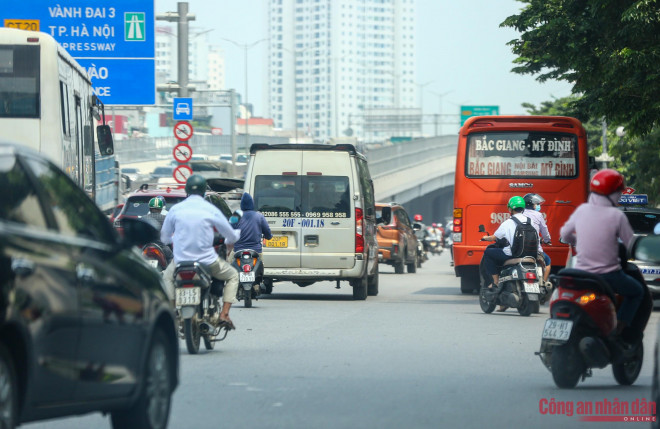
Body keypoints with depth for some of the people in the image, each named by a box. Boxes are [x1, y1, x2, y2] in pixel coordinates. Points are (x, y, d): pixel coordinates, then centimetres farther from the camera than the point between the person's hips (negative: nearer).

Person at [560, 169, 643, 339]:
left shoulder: (582, 210, 0)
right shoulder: (617, 216, -14)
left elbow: (565, 234, 13)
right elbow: (632, 246, -7)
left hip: (581, 272, 4)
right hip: (608, 276, -4)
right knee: (637, 291, 21)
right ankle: (617, 330, 6)